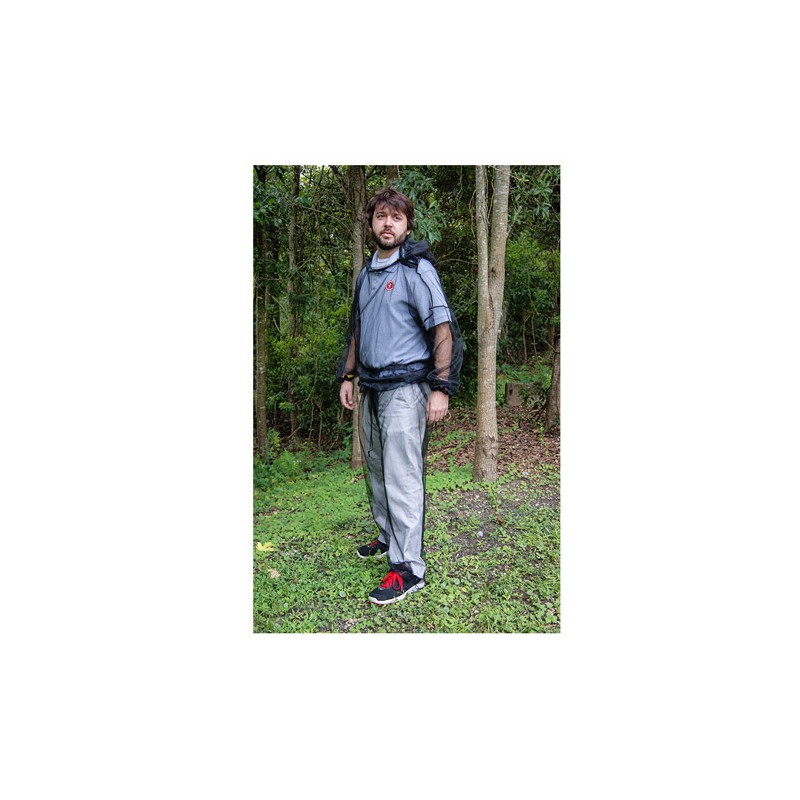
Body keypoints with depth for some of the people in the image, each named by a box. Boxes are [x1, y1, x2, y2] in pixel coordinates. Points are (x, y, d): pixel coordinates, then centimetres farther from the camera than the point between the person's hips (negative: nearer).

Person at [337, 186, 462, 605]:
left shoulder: (417, 269, -8)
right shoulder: (366, 272, 15)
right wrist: (348, 375, 18)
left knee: (401, 477, -8)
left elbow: (443, 329, -13)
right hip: (371, 387, 8)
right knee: (376, 469, 16)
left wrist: (441, 388, -18)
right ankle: (388, 537, 33)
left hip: (405, 388, -8)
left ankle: (408, 568, 0)